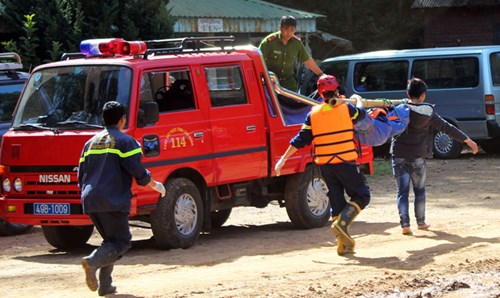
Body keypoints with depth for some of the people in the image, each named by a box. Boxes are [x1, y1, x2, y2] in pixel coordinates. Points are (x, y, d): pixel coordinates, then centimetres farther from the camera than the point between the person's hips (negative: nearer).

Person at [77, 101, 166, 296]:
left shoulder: (91, 143, 18)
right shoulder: (125, 141, -3)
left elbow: (81, 176, 19)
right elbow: (138, 172, -8)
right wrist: (155, 185, 9)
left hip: (90, 201, 7)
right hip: (113, 201, -7)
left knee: (111, 240, 19)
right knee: (121, 242, -1)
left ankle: (105, 285, 10)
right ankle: (93, 261, -28)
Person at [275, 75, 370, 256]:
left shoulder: (313, 114, 2)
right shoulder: (347, 109, -5)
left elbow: (300, 140, 1)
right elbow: (361, 113, 18)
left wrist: (283, 159, 8)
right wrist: (358, 100, 40)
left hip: (324, 165, 4)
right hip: (346, 164, -4)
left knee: (337, 202, 12)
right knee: (361, 196, 8)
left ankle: (343, 243, 11)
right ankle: (342, 223, -15)